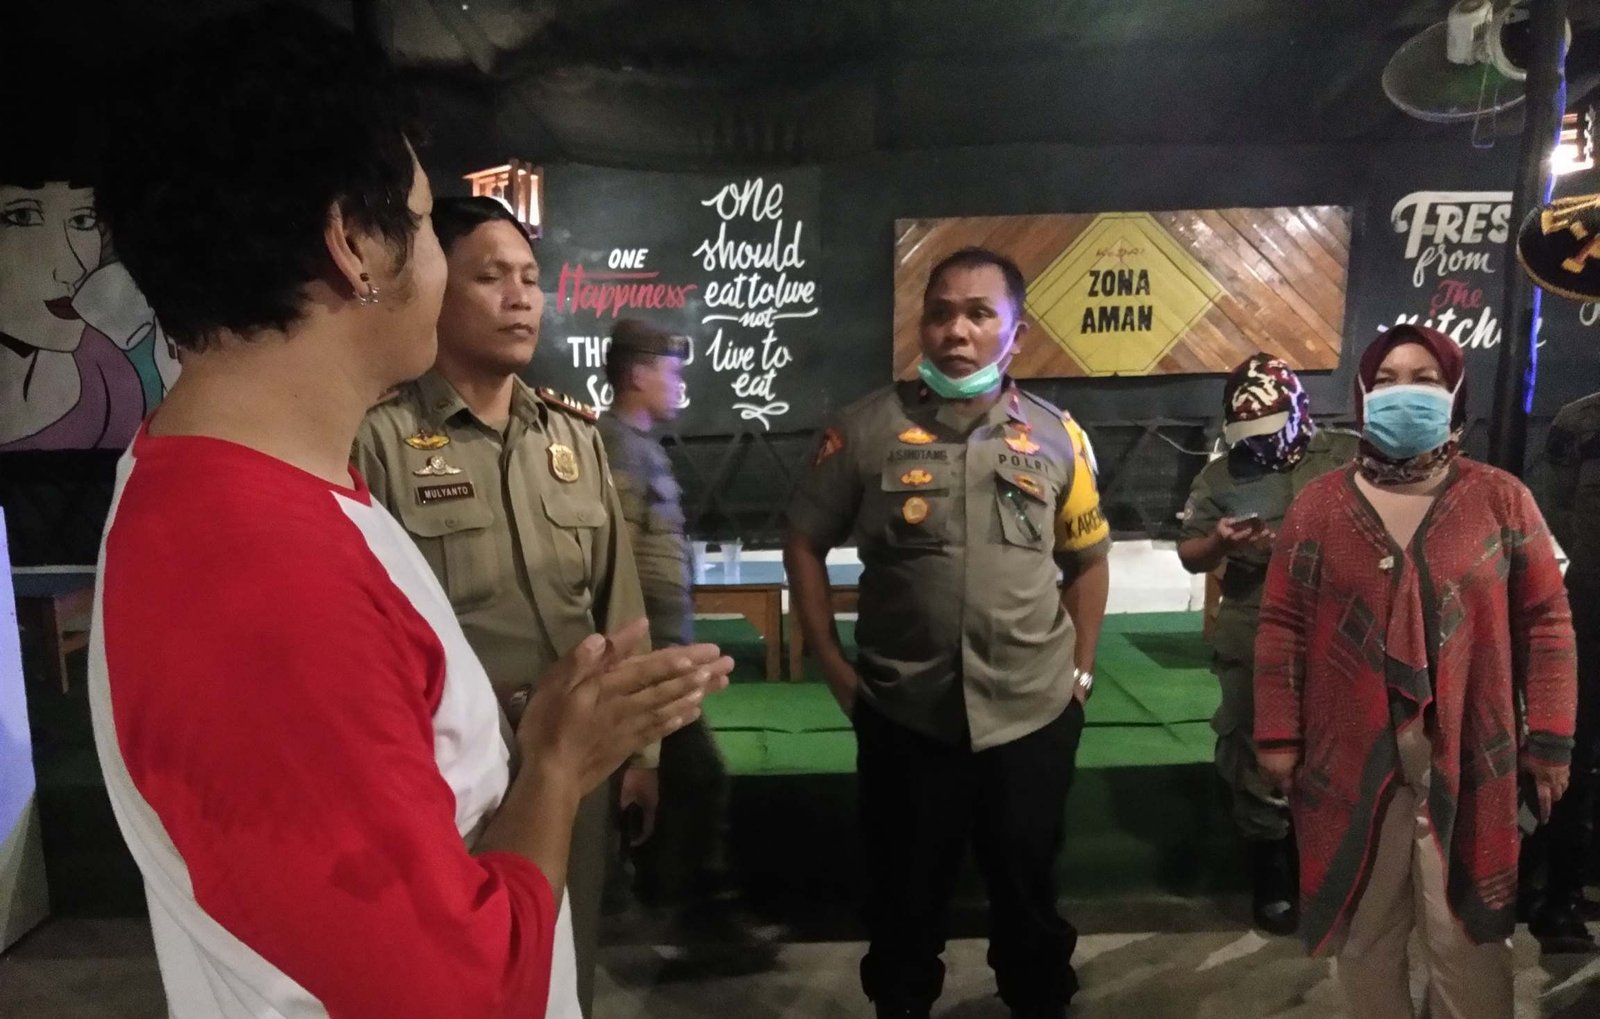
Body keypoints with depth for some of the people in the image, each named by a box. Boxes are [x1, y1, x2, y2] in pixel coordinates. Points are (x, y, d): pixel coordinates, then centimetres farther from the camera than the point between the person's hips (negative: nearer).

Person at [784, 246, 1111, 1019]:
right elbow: (804, 543, 0)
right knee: (905, 892, 18)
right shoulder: (866, 429, -6)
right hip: (904, 714, -1)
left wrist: (1079, 671, 5)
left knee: (1028, 887, 21)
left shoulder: (1057, 437, 0)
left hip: (1033, 713, 2)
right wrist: (835, 669, -4)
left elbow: (1087, 559, 10)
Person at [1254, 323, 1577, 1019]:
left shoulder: (1501, 499, 1)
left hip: (1469, 763, 0)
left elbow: (1545, 622, 3)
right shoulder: (1318, 504, 1)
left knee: (1467, 938, 11)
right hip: (1350, 760, 1)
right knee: (1363, 933, 15)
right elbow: (1283, 625, 1)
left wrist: (1550, 738, 0)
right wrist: (1279, 734, -1)